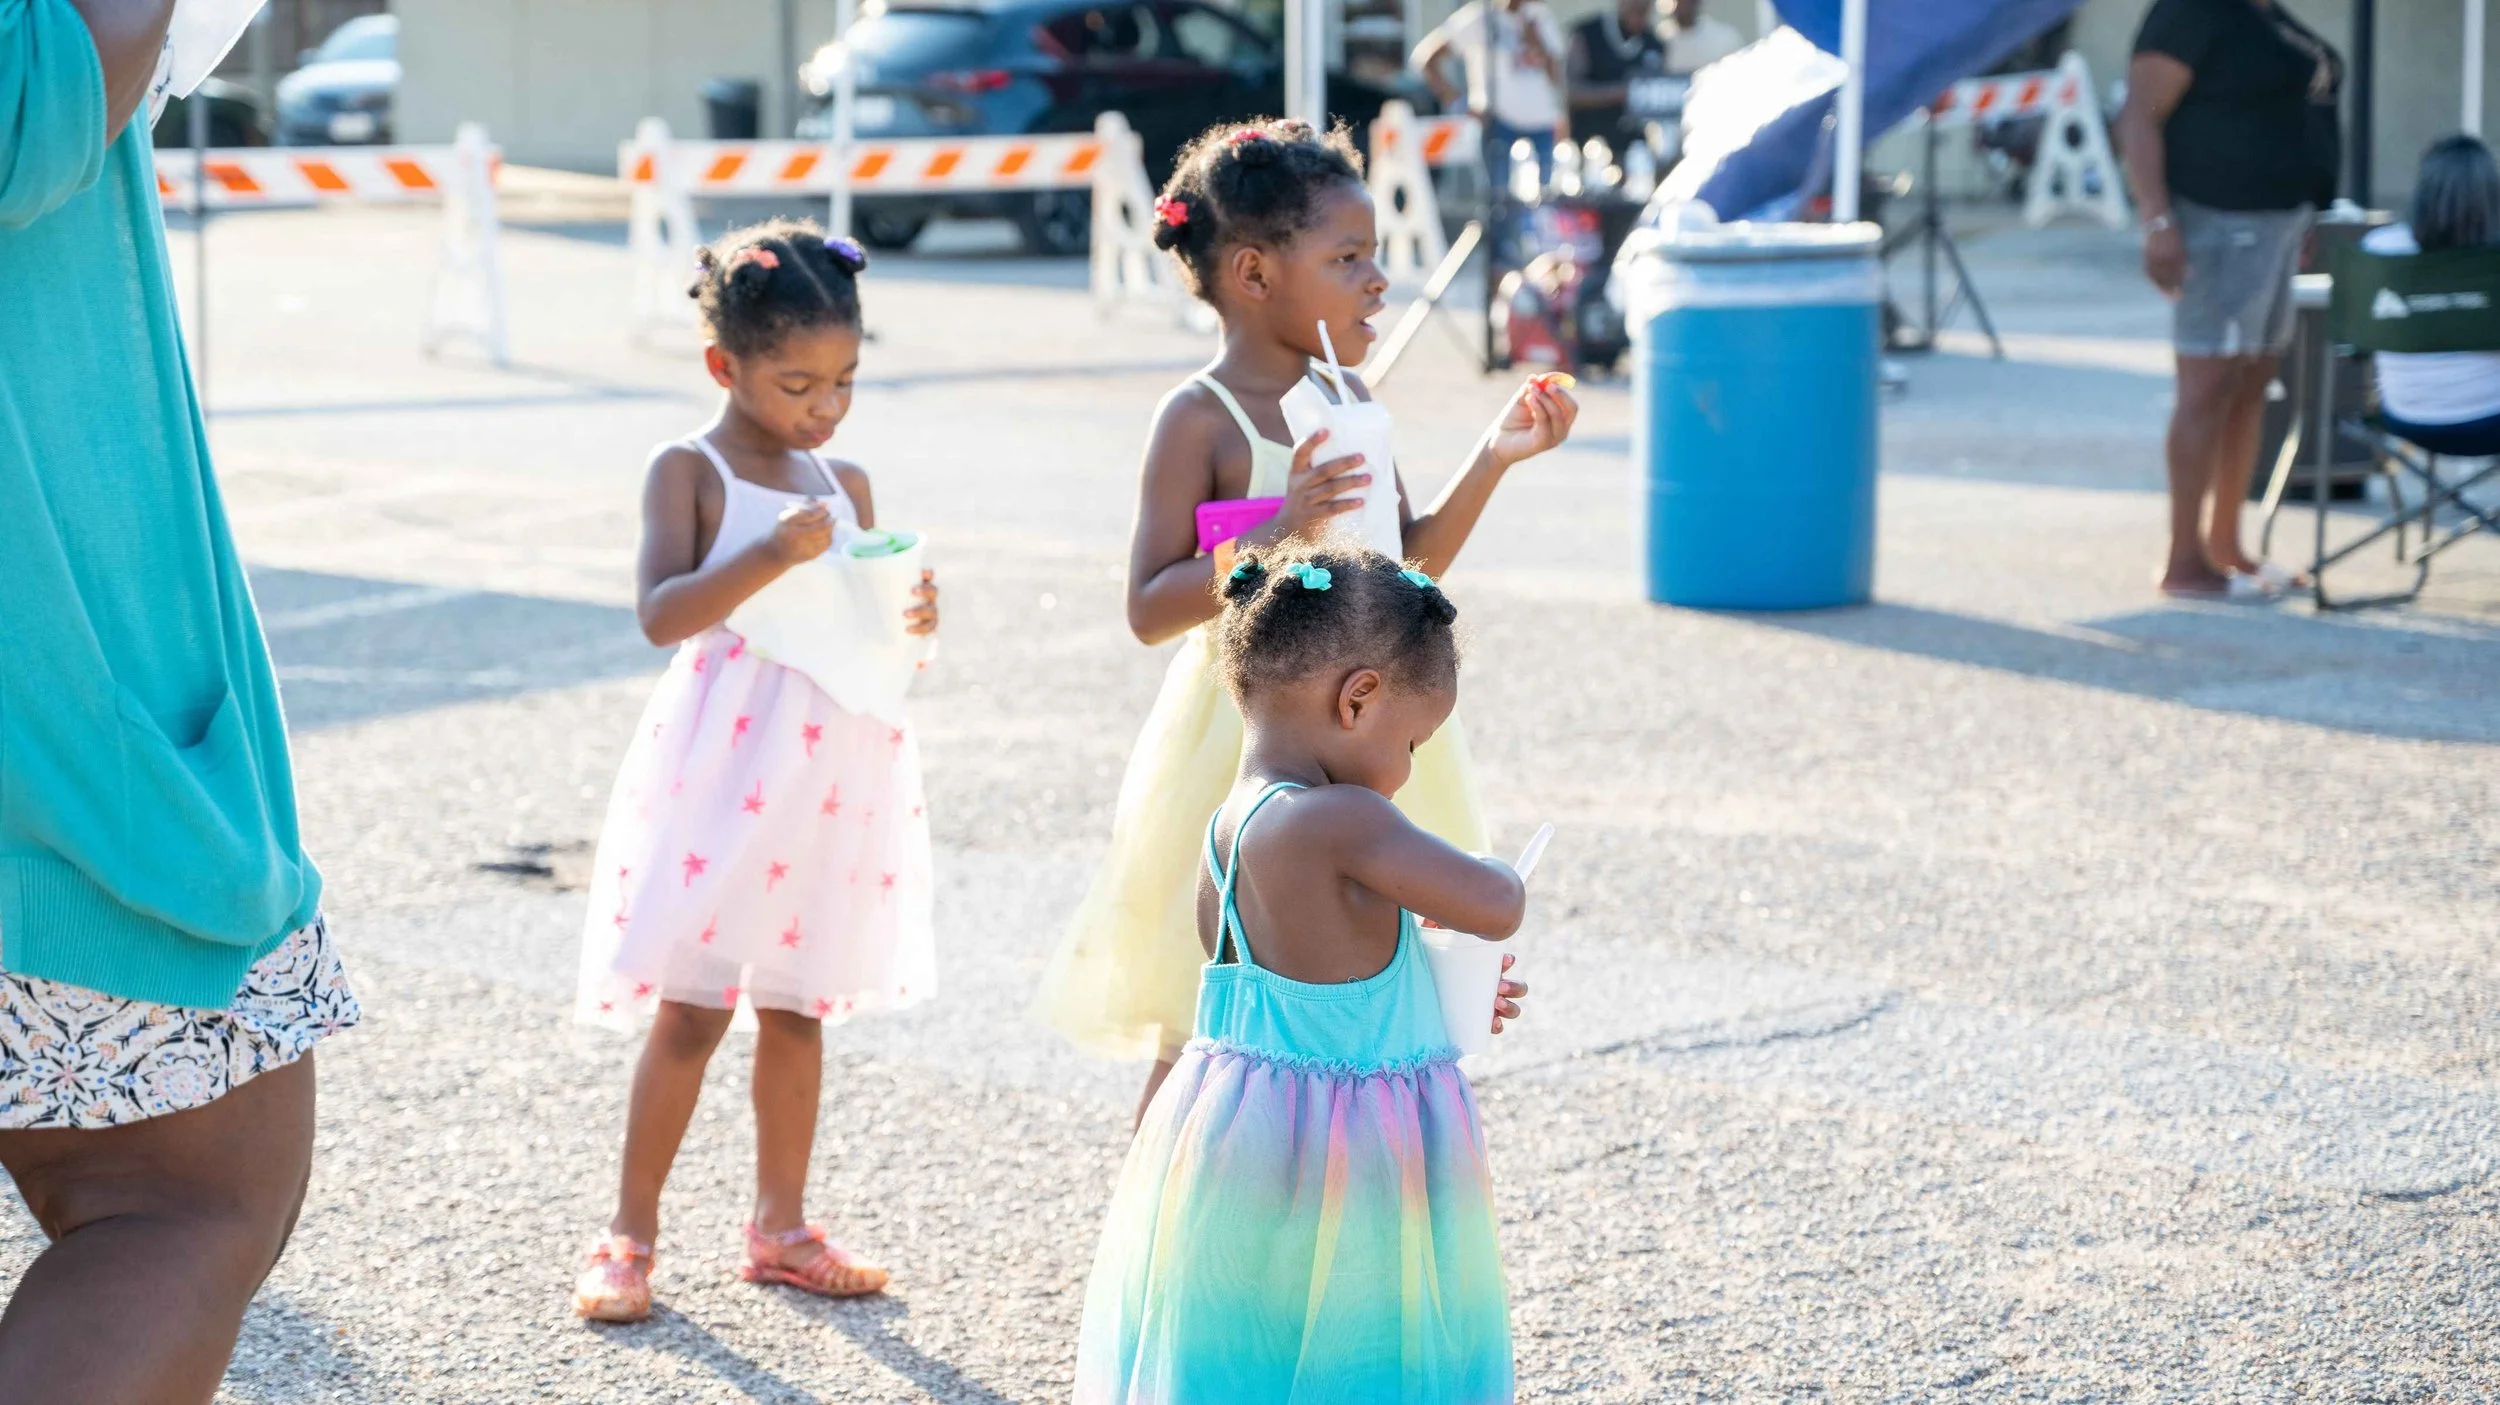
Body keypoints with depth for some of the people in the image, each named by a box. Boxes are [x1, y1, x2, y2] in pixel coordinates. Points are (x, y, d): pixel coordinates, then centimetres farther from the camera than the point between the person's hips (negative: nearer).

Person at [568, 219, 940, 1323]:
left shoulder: (844, 485, 10)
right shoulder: (688, 472, -6)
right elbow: (660, 613, -19)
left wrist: (913, 620, -6)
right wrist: (775, 553, -29)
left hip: (831, 768, 5)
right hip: (724, 771, -5)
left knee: (797, 1007, 13)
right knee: (691, 1011, -2)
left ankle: (780, 1227, 23)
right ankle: (629, 1233, 10)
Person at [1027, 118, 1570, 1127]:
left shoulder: (1349, 400, 7)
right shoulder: (1200, 420, -13)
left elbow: (1409, 566, 14)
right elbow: (1150, 608, -18)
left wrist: (1494, 457, 4)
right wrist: (1273, 534, -29)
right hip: (1250, 737, -7)